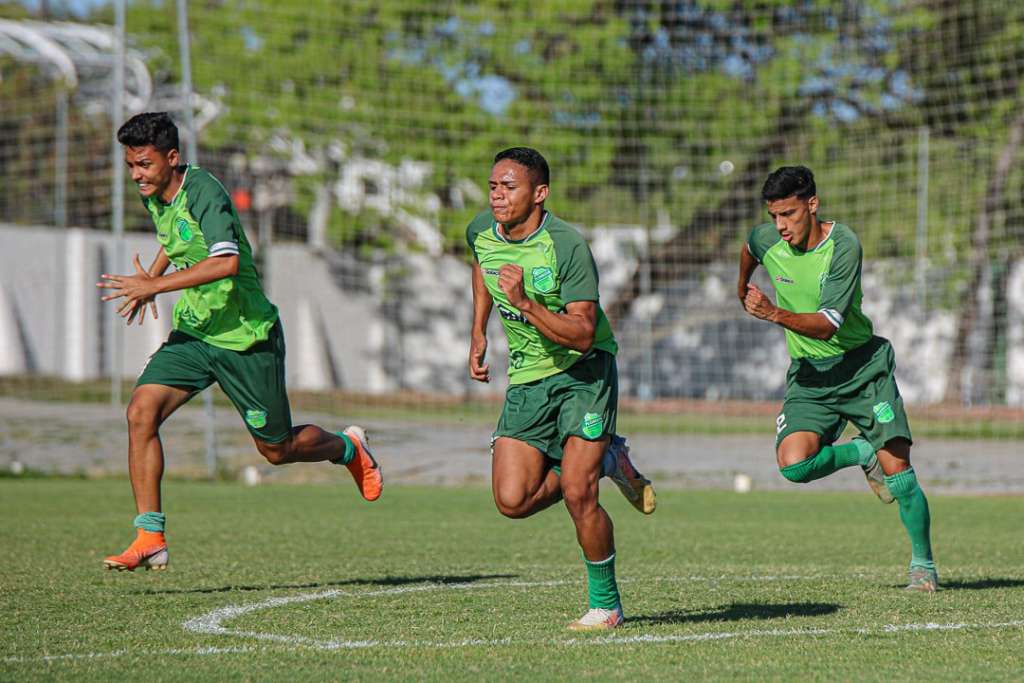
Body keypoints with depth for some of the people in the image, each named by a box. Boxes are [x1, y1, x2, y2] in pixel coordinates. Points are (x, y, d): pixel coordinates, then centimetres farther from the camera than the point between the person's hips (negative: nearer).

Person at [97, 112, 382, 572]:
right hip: (194, 331, 7)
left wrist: (155, 285, -35)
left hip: (246, 337, -7)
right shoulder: (154, 196, 4)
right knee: (141, 412, -15)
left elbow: (226, 262, -37)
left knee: (277, 449, 6)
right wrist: (151, 277, 17)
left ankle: (348, 448, 39)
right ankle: (150, 539, -13)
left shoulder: (203, 191, -22)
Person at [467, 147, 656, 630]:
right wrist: (478, 333, 18)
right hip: (527, 378, 6)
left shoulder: (568, 247, -22)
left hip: (585, 371, -6)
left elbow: (583, 335, -26)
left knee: (576, 492, -16)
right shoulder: (481, 232, -3)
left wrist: (526, 304, -38)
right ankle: (603, 461, 18)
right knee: (512, 501, -8)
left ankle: (605, 605, 4)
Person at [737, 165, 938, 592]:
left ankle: (922, 563, 11)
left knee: (898, 473, -10)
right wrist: (744, 287, 39)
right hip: (809, 374, 4)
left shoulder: (843, 245, -19)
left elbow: (828, 325, -25)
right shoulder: (767, 240, -5)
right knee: (793, 465, -21)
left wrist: (776, 314, -39)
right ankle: (862, 452, 9)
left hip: (862, 364, -4)